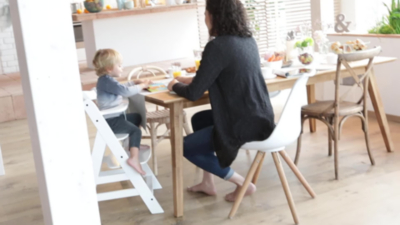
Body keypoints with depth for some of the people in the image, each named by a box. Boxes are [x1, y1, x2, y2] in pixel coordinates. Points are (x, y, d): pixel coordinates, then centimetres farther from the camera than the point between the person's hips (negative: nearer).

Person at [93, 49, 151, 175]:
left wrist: (136, 83, 13)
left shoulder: (106, 80, 14)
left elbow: (123, 87, 26)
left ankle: (133, 144, 37)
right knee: (135, 130, -18)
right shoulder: (107, 81, -21)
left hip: (113, 116, 11)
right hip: (110, 121, -11)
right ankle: (134, 159, -28)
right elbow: (126, 91, -27)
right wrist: (141, 86, -12)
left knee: (137, 117, 26)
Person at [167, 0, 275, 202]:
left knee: (186, 147, 10)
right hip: (258, 116, 9)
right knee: (198, 120, 27)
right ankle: (208, 183, 31)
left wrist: (175, 86, 7)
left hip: (245, 123, -9)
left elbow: (193, 94, -15)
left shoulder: (217, 46, -19)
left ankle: (242, 183, 12)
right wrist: (192, 80, 20)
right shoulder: (248, 41, 7)